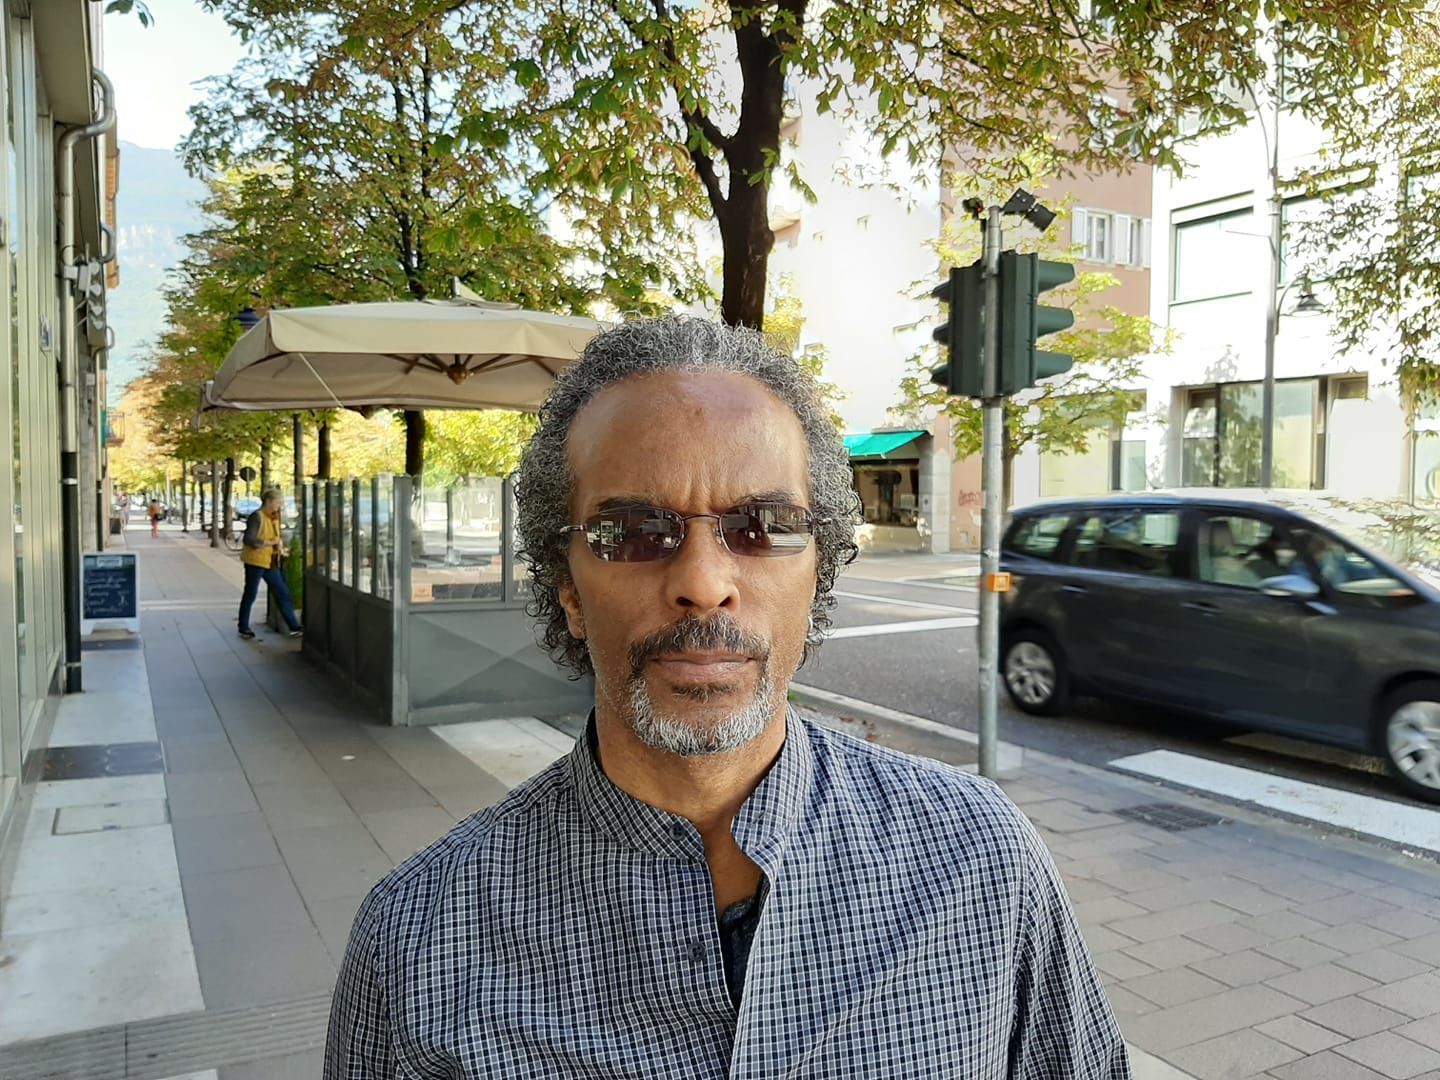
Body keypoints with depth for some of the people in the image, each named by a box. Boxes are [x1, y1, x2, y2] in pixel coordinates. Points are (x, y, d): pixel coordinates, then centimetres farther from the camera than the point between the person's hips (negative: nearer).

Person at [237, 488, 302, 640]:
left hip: (271, 563, 8)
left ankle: (294, 627, 11)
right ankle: (243, 628, 19)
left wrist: (280, 543, 1)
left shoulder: (274, 518, 12)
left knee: (282, 593, 7)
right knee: (250, 594, 5)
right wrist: (269, 542, -21)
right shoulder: (257, 517, -14)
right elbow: (248, 539, -23)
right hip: (255, 561, -8)